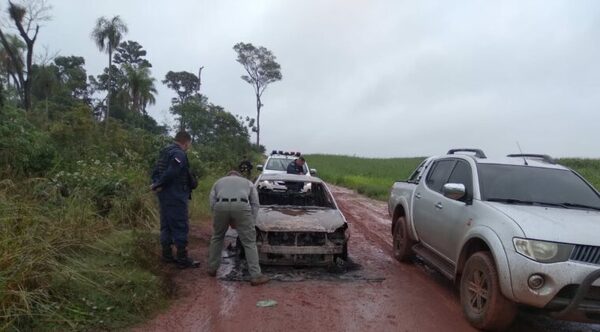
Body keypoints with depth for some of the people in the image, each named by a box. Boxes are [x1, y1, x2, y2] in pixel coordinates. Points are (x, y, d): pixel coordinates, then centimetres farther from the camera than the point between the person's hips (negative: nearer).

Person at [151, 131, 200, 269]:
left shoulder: (165, 152, 16)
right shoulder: (179, 154, -16)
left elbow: (156, 171, 14)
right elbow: (171, 173, -27)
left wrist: (156, 184, 0)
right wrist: (158, 185, -15)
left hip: (164, 196, 10)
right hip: (176, 197, -10)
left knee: (166, 225, 16)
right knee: (181, 227, -4)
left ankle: (167, 255, 24)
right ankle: (183, 259, 0)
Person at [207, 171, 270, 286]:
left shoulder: (218, 182, 36)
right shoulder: (248, 182, 35)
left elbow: (212, 202, 21)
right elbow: (255, 204, 22)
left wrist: (228, 221, 26)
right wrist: (251, 224, 25)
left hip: (221, 205, 1)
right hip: (241, 205, -1)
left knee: (217, 238, 25)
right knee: (249, 242, 6)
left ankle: (212, 269, 34)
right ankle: (256, 276, 3)